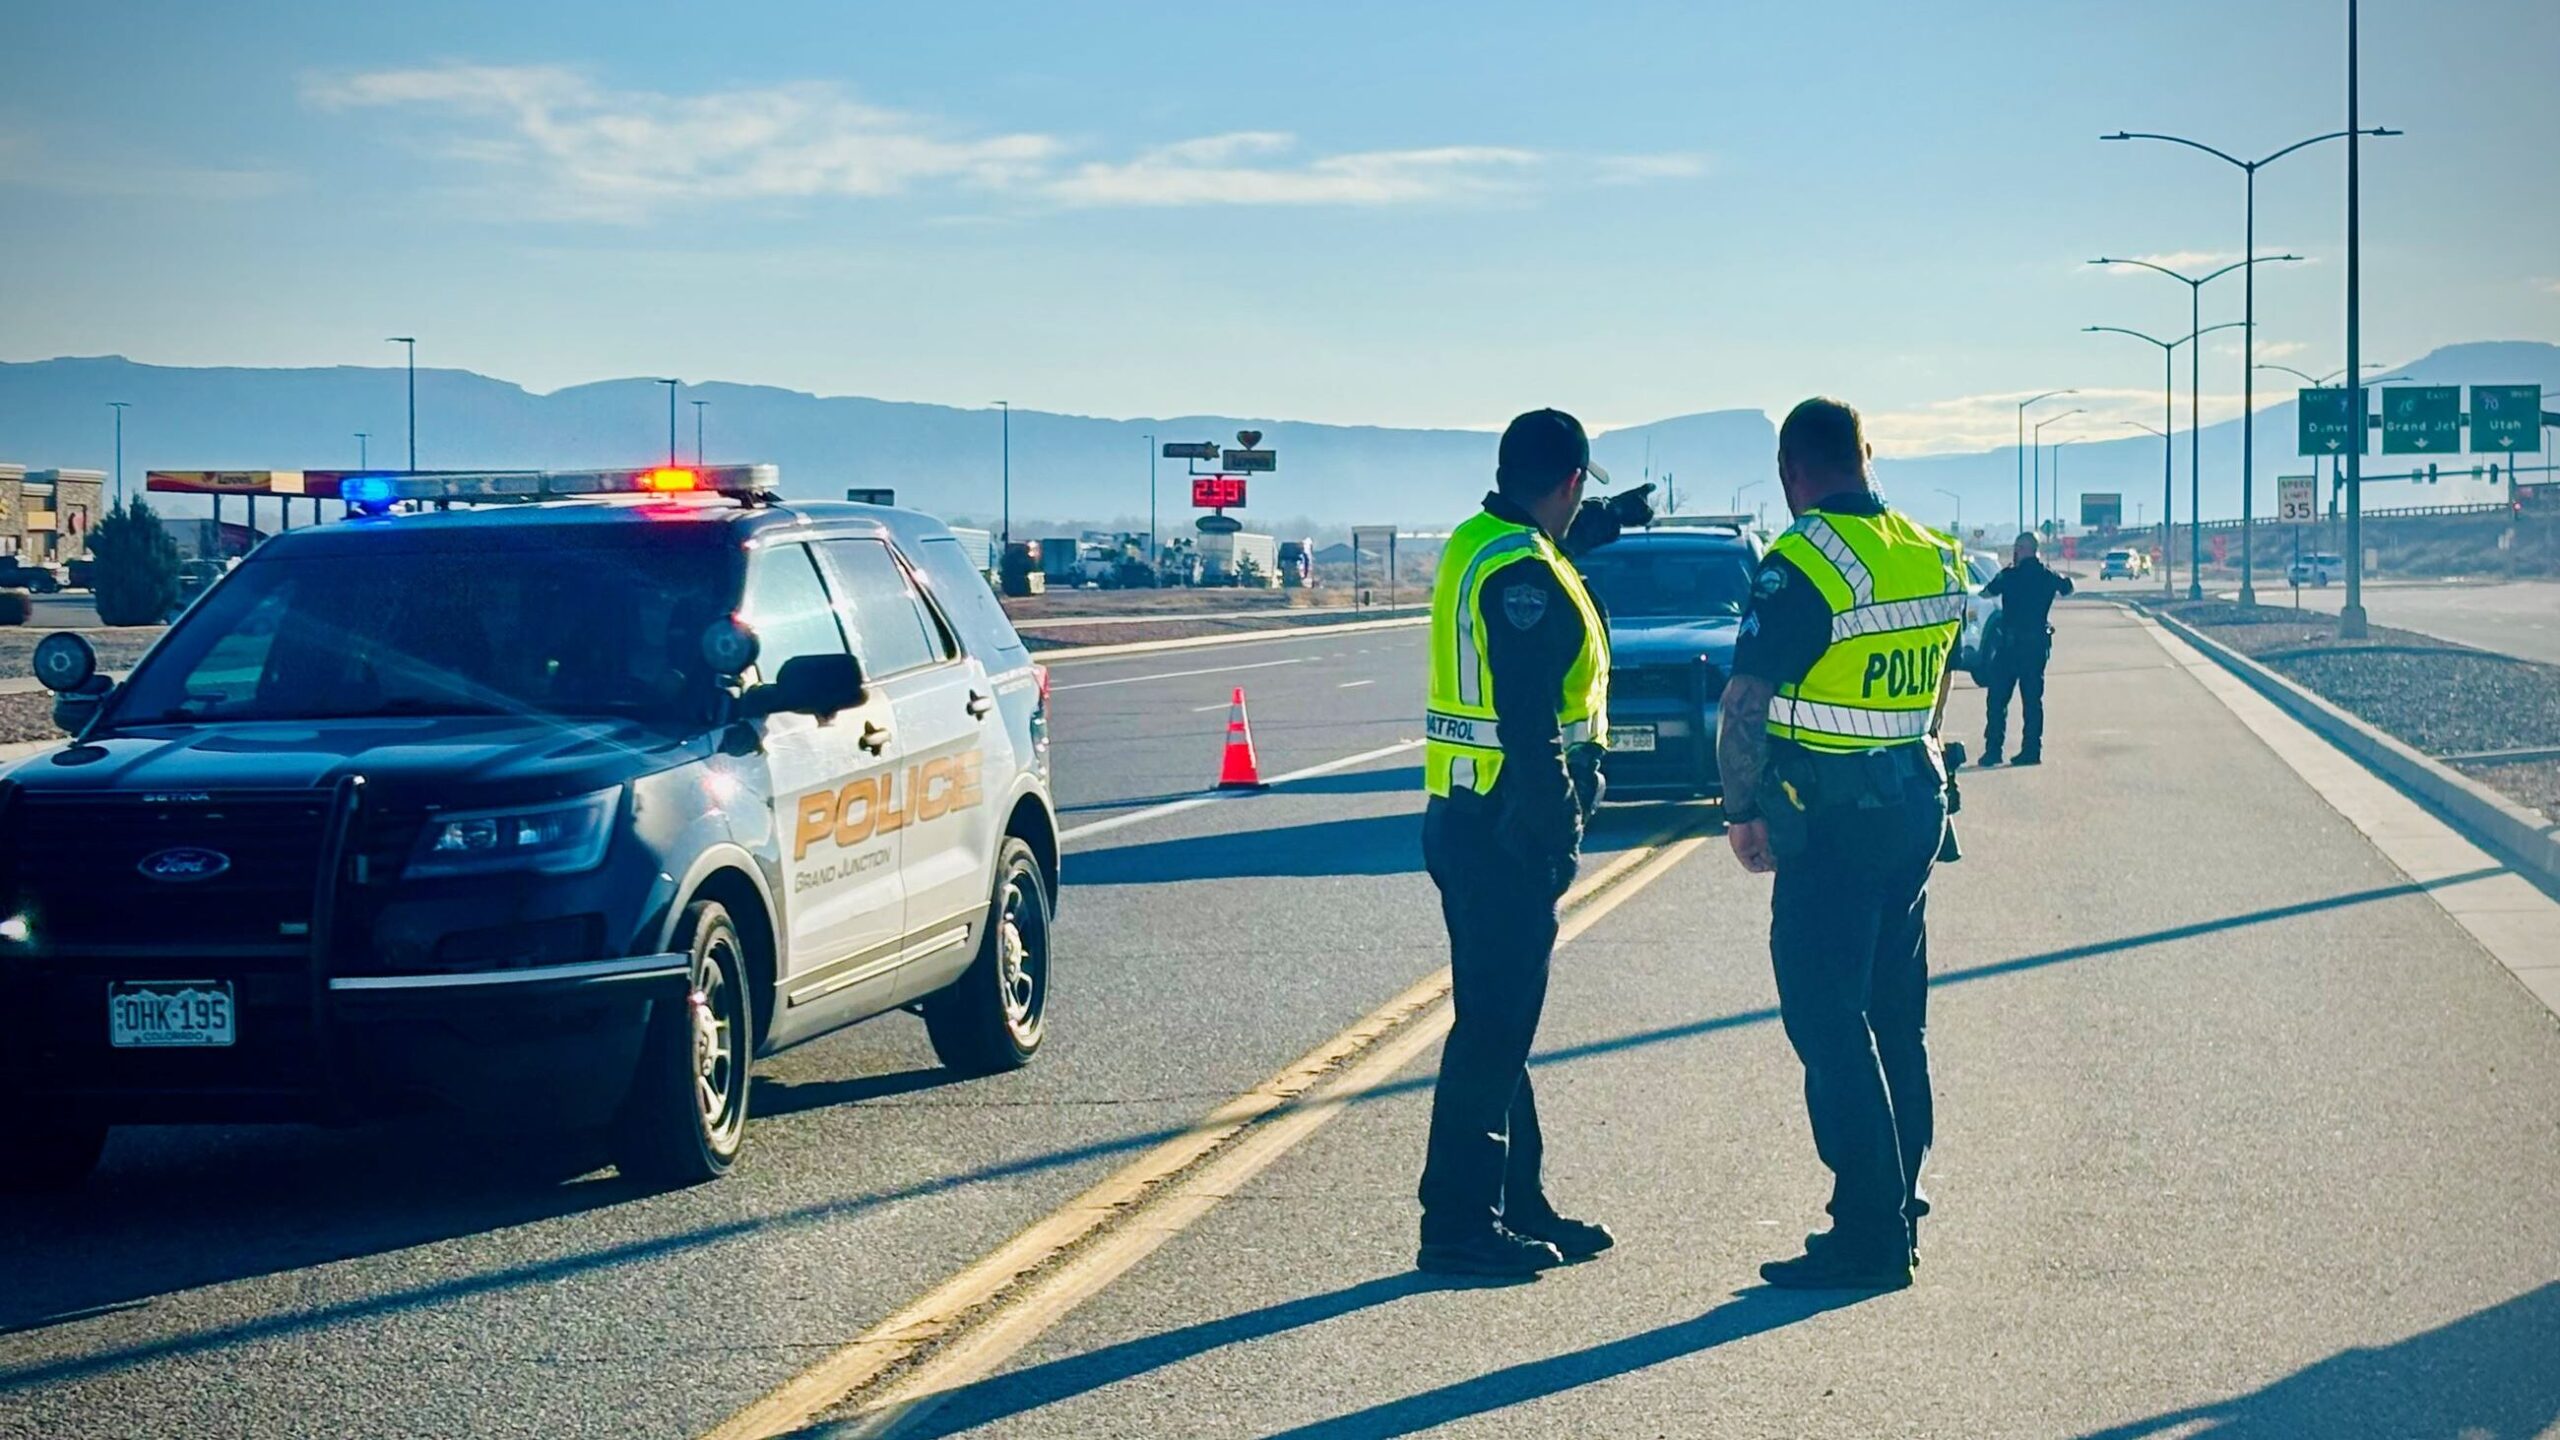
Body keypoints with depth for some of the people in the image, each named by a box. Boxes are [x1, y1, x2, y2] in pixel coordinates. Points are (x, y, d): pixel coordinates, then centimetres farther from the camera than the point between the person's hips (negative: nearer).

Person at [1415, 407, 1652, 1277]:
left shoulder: (1479, 545, 12)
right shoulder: (1525, 575, -18)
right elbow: (1530, 723, -24)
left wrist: (1606, 523, 50)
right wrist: (1558, 834, -22)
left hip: (1468, 818, 10)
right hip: (1505, 832, -10)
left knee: (1503, 1024, 16)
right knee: (1493, 1027, -5)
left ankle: (1520, 1207, 24)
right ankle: (1459, 1225, -2)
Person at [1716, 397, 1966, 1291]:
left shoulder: (1803, 564, -16)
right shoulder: (1935, 557, 8)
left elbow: (1746, 706, -17)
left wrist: (1741, 811, -7)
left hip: (1830, 819, -8)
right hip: (1917, 805, 8)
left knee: (1828, 1023, -4)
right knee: (1894, 1019, 16)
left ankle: (1869, 1237, -5)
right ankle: (1895, 1214, 23)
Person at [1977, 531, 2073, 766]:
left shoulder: (2010, 575, -9)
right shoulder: (2048, 576, 4)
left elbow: (1986, 593, 4)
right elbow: (2067, 588, 24)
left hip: (2011, 641, -4)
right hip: (2038, 642, 4)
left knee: (1997, 697, 3)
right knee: (2033, 698, 10)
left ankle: (1993, 749, -3)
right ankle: (2032, 750, 6)